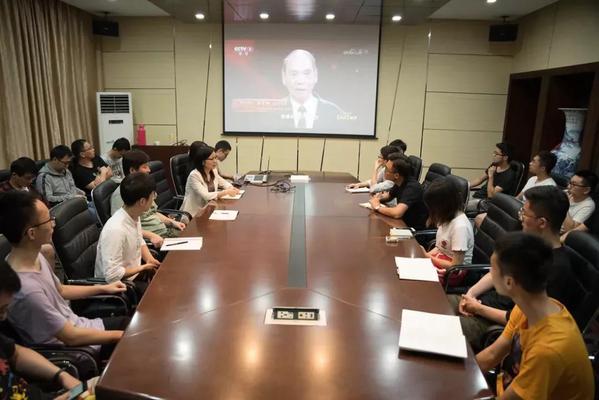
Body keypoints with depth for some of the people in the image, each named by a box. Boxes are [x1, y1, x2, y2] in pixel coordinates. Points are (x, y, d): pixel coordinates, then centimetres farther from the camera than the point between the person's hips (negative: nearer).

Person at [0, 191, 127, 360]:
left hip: (73, 326, 8)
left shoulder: (35, 256, -7)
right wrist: (121, 335, -16)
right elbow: (71, 337, -26)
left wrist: (103, 288, 15)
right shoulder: (26, 288, -36)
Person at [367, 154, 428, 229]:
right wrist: (380, 197, -3)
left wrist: (377, 207, -21)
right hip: (404, 223, 7)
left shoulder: (412, 187, -26)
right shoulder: (399, 183, -3)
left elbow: (397, 213, -38)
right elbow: (389, 195, 19)